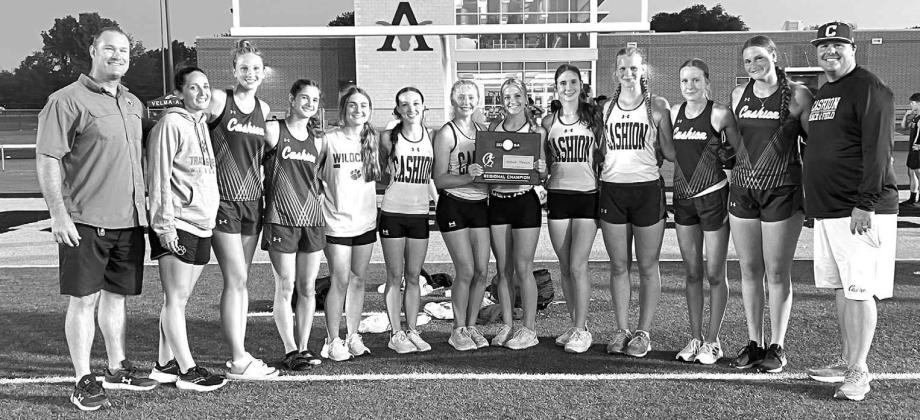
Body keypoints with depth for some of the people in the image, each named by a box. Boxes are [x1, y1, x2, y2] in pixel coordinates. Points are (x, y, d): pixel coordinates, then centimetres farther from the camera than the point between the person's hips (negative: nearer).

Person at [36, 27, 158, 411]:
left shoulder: (133, 103, 16)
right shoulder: (67, 100, -7)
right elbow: (46, 160, -11)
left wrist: (143, 206, 19)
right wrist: (59, 214, -18)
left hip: (129, 219, 7)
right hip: (86, 220, -7)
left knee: (116, 295, 15)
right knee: (84, 299, -1)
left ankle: (117, 370, 27)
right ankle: (83, 383, 7)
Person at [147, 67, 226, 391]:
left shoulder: (204, 124, 16)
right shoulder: (171, 124, -8)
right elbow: (159, 178, -12)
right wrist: (165, 224, -17)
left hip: (202, 224, 8)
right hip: (177, 224, -8)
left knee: (178, 299, 12)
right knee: (176, 299, -2)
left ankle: (165, 364, 21)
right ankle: (187, 370, 3)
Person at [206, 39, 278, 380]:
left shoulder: (263, 109, 12)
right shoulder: (218, 100, -6)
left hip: (253, 200, 6)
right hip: (224, 200, -6)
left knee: (240, 281, 10)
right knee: (236, 280, -7)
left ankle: (240, 355, 16)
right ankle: (239, 361, 0)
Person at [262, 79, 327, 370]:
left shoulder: (318, 139, 13)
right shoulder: (273, 130, -3)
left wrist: (318, 194, 10)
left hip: (312, 219, 5)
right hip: (281, 219, -4)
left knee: (308, 288, 7)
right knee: (285, 287, -1)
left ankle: (304, 347, 17)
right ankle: (290, 350, 8)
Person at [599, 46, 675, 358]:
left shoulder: (657, 106, 2)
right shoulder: (606, 108, 10)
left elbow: (670, 152, 5)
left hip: (647, 188, -2)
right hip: (612, 189, 2)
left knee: (648, 266, 3)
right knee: (618, 266, 6)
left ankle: (643, 332, 13)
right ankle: (622, 330, 16)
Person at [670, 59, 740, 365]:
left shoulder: (719, 113, -8)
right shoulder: (674, 113, 6)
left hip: (713, 196, -5)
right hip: (683, 198, 5)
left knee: (714, 274, 1)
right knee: (692, 272, 10)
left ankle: (712, 341, 13)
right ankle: (695, 338, 20)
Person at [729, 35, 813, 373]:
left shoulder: (797, 95, -3)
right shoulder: (738, 95, 9)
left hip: (782, 192, -4)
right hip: (742, 190, 4)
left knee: (777, 272, 1)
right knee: (749, 270, 8)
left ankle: (777, 347, 13)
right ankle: (753, 342, 19)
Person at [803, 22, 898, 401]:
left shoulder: (869, 89, -8)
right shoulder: (821, 94, 18)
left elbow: (877, 151, -15)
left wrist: (865, 203, -20)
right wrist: (814, 203, 20)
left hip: (860, 212, -8)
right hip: (827, 212, 9)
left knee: (859, 291, -4)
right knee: (840, 289, 13)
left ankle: (859, 372, 4)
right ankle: (846, 363, 23)